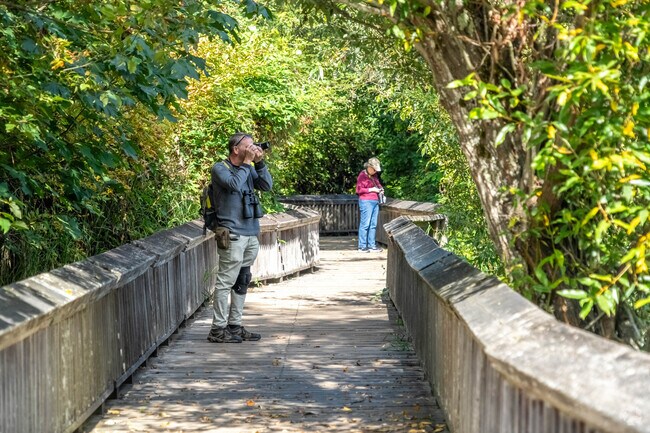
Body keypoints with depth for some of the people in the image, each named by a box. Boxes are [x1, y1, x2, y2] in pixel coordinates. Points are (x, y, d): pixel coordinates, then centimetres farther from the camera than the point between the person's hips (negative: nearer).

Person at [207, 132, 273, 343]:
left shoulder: (249, 168, 15)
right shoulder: (220, 168, -5)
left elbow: (267, 186, 5)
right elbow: (234, 184, -23)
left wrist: (260, 163, -4)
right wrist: (247, 163, -12)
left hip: (251, 234, 8)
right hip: (232, 235, -8)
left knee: (241, 282, 11)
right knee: (226, 282, -7)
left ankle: (235, 325, 18)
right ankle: (218, 329, -3)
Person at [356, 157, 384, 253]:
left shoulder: (374, 175, 16)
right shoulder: (362, 175, -7)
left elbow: (378, 184, 32)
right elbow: (359, 190, -11)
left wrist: (380, 189, 10)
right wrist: (371, 189, -13)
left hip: (375, 201, 8)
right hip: (366, 201, -8)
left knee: (373, 224, 8)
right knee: (365, 224, -7)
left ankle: (372, 245, 12)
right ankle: (362, 246, -3)